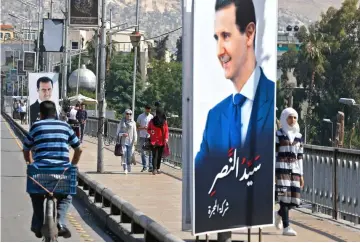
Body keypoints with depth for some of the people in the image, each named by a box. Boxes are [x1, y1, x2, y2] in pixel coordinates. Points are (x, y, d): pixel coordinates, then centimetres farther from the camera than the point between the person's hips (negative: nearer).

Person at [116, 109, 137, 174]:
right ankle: (125, 169, -12)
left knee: (130, 155, 1)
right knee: (124, 155, -10)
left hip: (130, 142, 1)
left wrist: (135, 140, -4)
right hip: (123, 141, -1)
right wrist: (122, 134, -13)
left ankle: (129, 169, 18)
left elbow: (135, 132, 7)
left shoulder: (133, 122, 6)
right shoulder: (121, 122, 5)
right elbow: (118, 132, 7)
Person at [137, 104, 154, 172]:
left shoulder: (151, 117, 7)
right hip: (142, 137, 0)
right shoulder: (140, 117, 3)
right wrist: (143, 128, -15)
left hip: (150, 136, 0)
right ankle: (144, 166, 9)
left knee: (150, 152, -5)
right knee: (143, 152, 3)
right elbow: (137, 127, 3)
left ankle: (151, 166, -5)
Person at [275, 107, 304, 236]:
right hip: (282, 168, -5)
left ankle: (279, 214, 29)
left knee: (294, 199, 0)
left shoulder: (298, 136, 14)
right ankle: (286, 227, -10)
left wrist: (301, 175, 12)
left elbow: (299, 157, 16)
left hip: (294, 169, 5)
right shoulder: (278, 134, 0)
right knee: (285, 196, -12)